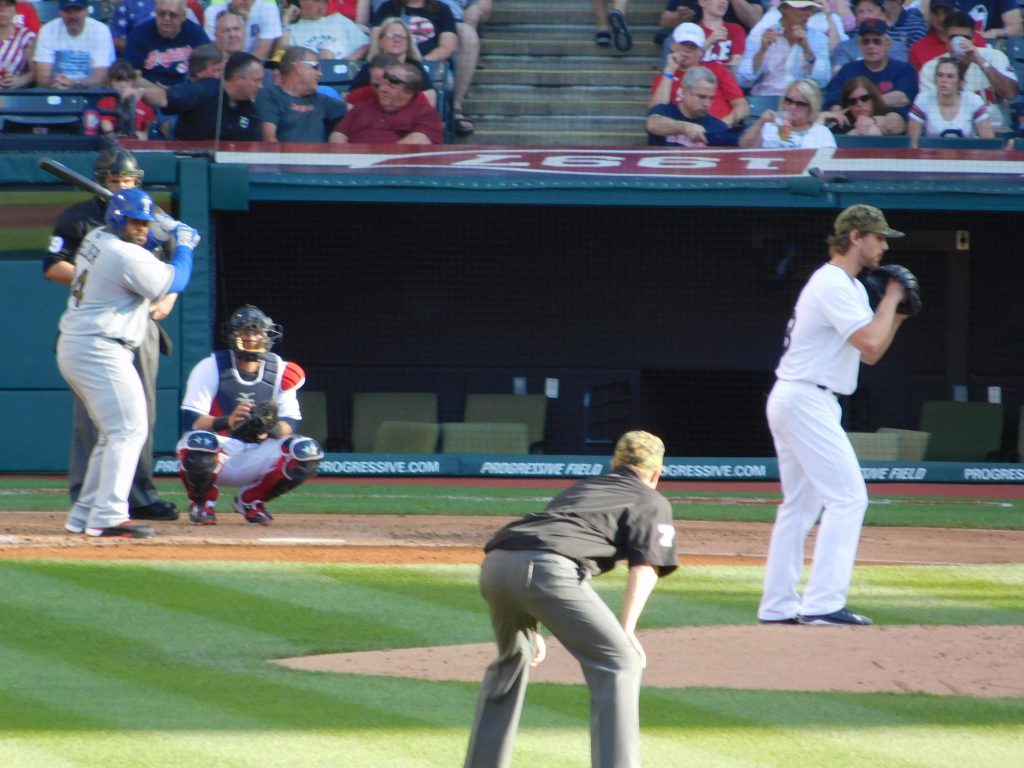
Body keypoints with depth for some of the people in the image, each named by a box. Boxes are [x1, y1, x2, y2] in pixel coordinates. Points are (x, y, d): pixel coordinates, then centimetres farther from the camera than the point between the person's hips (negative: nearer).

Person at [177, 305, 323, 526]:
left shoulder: (281, 372, 1)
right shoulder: (210, 368, -8)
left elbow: (290, 424, -2)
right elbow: (190, 419, -16)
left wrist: (270, 429, -27)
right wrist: (227, 421, -36)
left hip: (257, 454, 3)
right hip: (219, 454, -3)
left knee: (307, 453, -22)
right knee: (199, 442, -39)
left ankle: (251, 500, 4)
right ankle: (202, 502, -3)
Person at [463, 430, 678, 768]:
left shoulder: (579, 488, 38)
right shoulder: (652, 502, 20)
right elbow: (645, 566, 4)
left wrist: (528, 627, 39)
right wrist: (626, 630, -8)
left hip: (495, 563, 7)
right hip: (547, 568, -7)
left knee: (511, 660, 30)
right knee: (619, 664, -2)